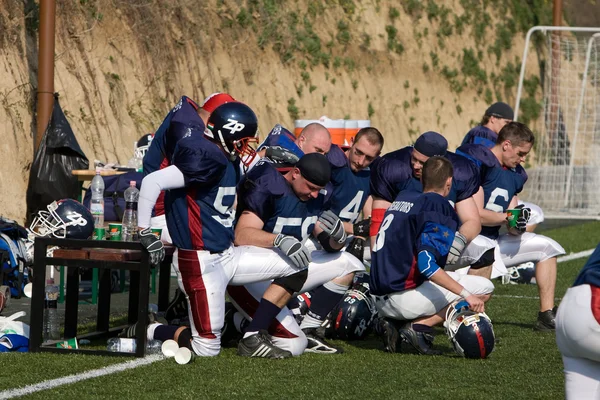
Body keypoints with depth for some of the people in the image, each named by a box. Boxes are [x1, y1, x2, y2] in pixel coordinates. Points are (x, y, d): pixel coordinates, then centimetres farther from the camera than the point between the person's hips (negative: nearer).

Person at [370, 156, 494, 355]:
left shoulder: (403, 197, 16)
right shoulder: (440, 209, -10)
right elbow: (426, 264, -22)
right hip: (404, 297, -8)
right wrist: (466, 295, -22)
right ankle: (420, 326, -11)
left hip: (381, 300, 8)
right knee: (483, 289, -3)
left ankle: (393, 323, 7)